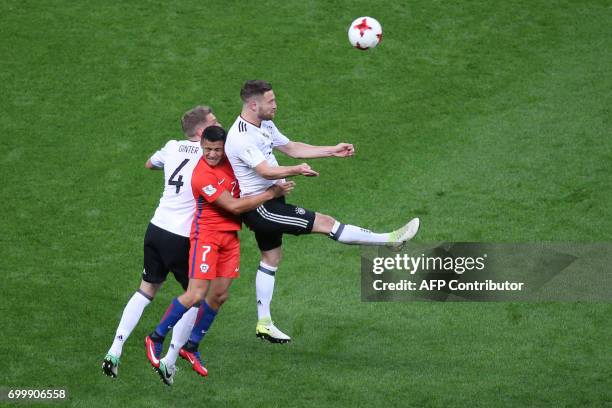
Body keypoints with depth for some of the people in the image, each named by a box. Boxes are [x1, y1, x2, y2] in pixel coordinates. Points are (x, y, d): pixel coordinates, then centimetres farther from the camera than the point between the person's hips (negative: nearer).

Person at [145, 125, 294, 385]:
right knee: (196, 294, -14)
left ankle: (191, 347, 21)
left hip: (230, 235, 7)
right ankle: (156, 338, 2)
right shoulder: (203, 176, -22)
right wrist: (272, 193, -16)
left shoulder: (229, 159, 1)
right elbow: (233, 206, -20)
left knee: (219, 296, 8)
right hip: (206, 234, -7)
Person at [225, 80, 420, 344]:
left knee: (271, 259, 17)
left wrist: (333, 151, 17)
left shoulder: (265, 125, 9)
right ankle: (391, 240, -9)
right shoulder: (241, 138, -24)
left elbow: (291, 148, 20)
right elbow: (265, 171, -32)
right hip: (259, 207, -11)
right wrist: (296, 171, -49)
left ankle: (264, 323, 24)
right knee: (325, 223, -11)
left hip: (269, 202, 11)